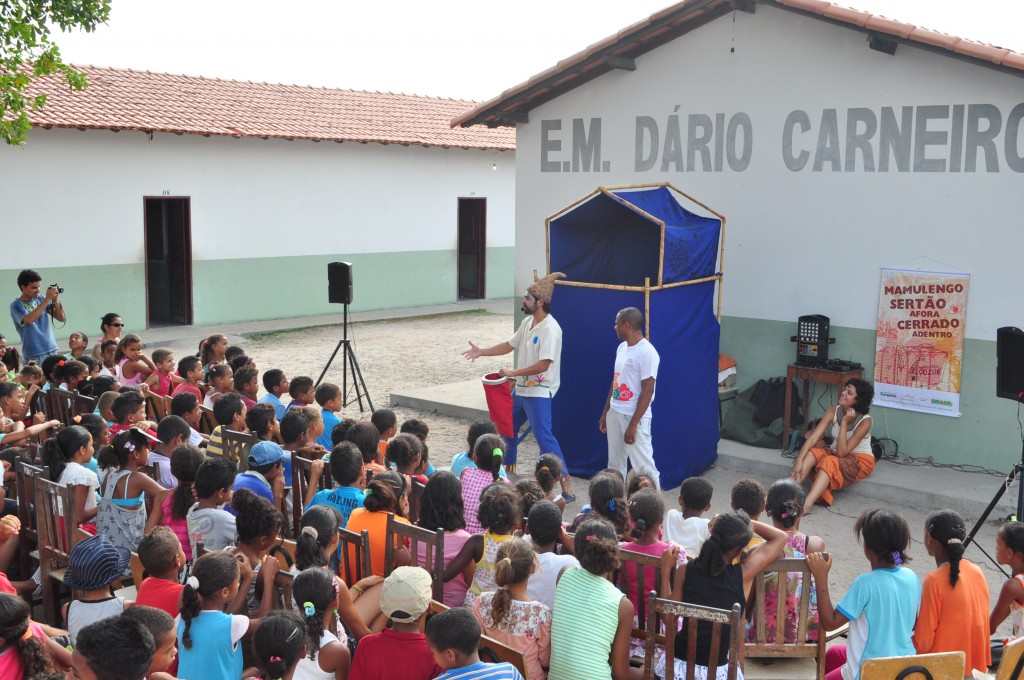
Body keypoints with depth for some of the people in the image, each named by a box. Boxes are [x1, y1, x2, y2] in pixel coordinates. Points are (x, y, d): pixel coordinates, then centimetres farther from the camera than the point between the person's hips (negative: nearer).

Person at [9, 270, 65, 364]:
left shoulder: (41, 299, 8)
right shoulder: (16, 305, -5)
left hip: (52, 350, 4)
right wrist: (47, 299, -21)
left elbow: (62, 318, 6)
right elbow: (29, 319, -24)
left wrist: (56, 300, -11)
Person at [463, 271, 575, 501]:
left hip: (539, 393, -9)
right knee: (507, 428, 20)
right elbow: (510, 344, 18)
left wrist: (513, 372, -22)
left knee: (544, 437, -13)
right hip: (521, 389, 9)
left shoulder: (550, 329, -21)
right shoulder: (527, 322, 7)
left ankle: (567, 489, -11)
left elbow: (544, 364, -26)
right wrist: (481, 352, 11)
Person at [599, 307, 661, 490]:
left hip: (635, 417, -8)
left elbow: (647, 391, -19)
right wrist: (605, 412, 17)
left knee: (643, 465, -6)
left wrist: (633, 425, -20)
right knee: (615, 462, 15)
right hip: (615, 413, 9)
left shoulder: (647, 352, -17)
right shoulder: (622, 347, 9)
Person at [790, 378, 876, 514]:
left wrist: (844, 423, -31)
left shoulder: (865, 421, -23)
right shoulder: (834, 411, -11)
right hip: (837, 454, 5)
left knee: (830, 461, -35)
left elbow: (842, 452, -26)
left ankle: (806, 505, -51)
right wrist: (799, 460, -31)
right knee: (812, 453, -26)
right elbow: (813, 437, -19)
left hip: (860, 460, -5)